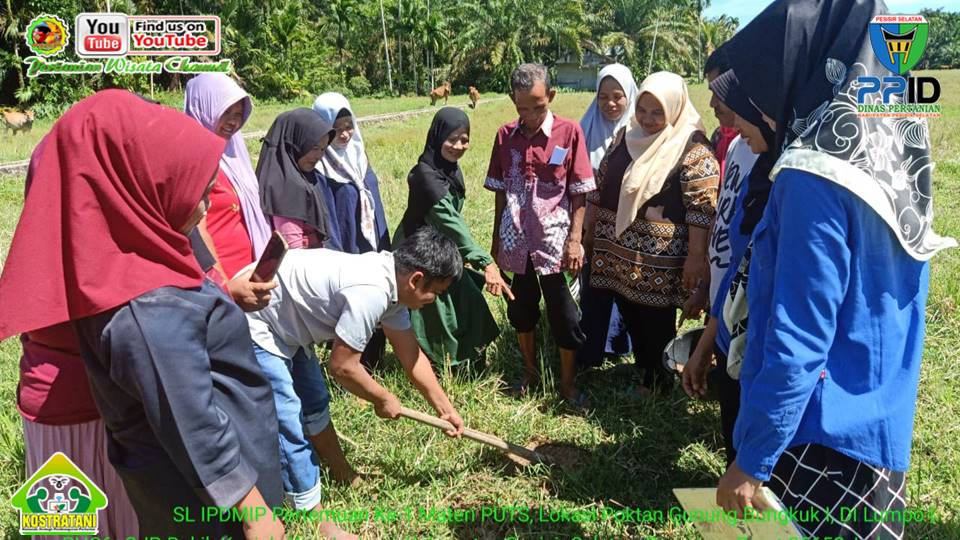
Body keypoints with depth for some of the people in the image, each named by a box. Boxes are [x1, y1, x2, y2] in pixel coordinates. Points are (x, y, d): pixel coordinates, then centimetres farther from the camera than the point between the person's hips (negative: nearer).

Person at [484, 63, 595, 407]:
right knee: (521, 311, 16)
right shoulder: (505, 135, 2)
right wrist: (496, 239, 9)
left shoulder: (569, 132, -7)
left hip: (553, 243, -3)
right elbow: (500, 192, 8)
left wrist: (575, 240, -10)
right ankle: (530, 372, 36)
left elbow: (579, 193, -6)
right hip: (516, 242, 3)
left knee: (565, 317, 5)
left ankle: (567, 383, 22)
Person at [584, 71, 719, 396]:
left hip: (659, 258, -6)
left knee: (657, 323, 7)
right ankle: (643, 373, 34)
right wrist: (591, 231, 16)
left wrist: (696, 256, -18)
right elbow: (602, 185, 15)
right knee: (631, 317, 15)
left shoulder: (691, 146, -11)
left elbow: (702, 206, -15)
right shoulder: (626, 136, 8)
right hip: (617, 249, 6)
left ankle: (658, 383, 28)